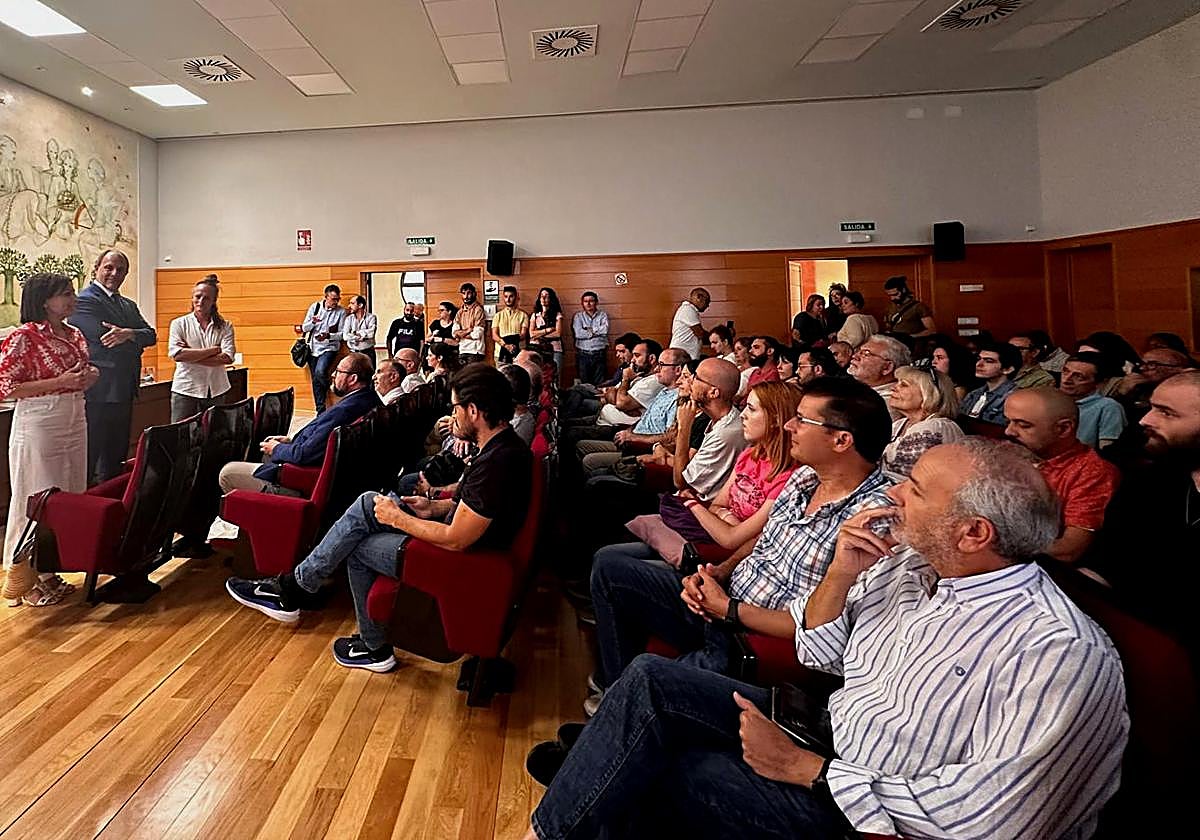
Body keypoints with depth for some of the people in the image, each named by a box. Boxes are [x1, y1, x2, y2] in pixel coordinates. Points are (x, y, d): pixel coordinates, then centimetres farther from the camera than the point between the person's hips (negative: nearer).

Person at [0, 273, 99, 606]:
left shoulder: (75, 335, 11)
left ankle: (50, 572, 21)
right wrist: (60, 382, -19)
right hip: (38, 425, -7)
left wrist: (89, 376, 4)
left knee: (72, 497, 9)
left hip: (74, 422, 8)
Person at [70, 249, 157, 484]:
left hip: (123, 392, 8)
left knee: (117, 457, 15)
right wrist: (135, 343, -3)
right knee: (89, 458, -3)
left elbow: (151, 335, 5)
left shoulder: (128, 305, 18)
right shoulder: (85, 301, -7)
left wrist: (129, 334, -13)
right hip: (97, 393, -8)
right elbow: (106, 340, -16)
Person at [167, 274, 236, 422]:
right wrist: (213, 350, -10)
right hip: (185, 389, -1)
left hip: (215, 391, 1)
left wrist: (191, 356, -10)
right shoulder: (179, 324, 5)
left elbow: (228, 358, -8)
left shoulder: (224, 326, 6)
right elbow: (176, 354, -10)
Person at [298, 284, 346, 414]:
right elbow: (304, 328, 4)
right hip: (313, 348, 4)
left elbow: (342, 334, -5)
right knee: (315, 380, 6)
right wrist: (312, 322, -18)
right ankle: (320, 410, 15)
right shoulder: (315, 307, 2)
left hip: (329, 348, -4)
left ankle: (330, 388, 4)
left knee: (320, 372, -28)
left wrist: (328, 336, -22)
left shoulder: (341, 312, -5)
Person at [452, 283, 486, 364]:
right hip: (462, 351, 6)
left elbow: (477, 334, -12)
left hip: (475, 352, -6)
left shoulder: (478, 310, -5)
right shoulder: (460, 312, 13)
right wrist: (469, 330, -11)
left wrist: (461, 334, 0)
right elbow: (454, 333, 4)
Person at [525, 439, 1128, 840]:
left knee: (652, 776, -15)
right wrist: (840, 574, -14)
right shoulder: (906, 563, -2)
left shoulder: (1061, 653, -24)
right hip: (817, 729, 7)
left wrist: (803, 769, -21)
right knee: (650, 680, -9)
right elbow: (819, 653, 7)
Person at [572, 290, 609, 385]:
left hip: (600, 354, 0)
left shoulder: (603, 315, 8)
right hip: (583, 355, 0)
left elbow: (604, 330, -10)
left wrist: (589, 330, -3)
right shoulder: (578, 316, 8)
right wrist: (596, 331, -3)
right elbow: (578, 333, -8)